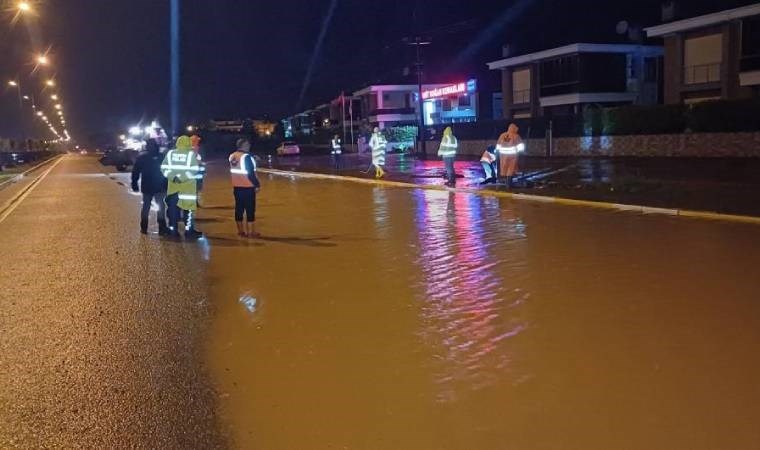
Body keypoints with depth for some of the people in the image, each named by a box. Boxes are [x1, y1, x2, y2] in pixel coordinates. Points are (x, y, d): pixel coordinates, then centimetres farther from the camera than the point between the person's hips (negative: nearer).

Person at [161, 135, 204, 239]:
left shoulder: (170, 153, 5)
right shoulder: (192, 154, -4)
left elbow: (164, 168, -1)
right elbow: (194, 170, -12)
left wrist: (173, 177, -6)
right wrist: (185, 177, -9)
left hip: (173, 184, 3)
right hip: (188, 185, -3)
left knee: (173, 207, 10)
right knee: (189, 207, 3)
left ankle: (173, 230, 11)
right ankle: (189, 231, 2)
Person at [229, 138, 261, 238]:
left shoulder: (232, 156, 7)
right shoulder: (246, 157, -16)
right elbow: (251, 173, -17)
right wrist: (257, 185, -8)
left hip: (237, 187, 8)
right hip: (248, 187, -8)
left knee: (239, 208, 11)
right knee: (250, 209, -1)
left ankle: (241, 231, 18)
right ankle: (250, 232, 1)